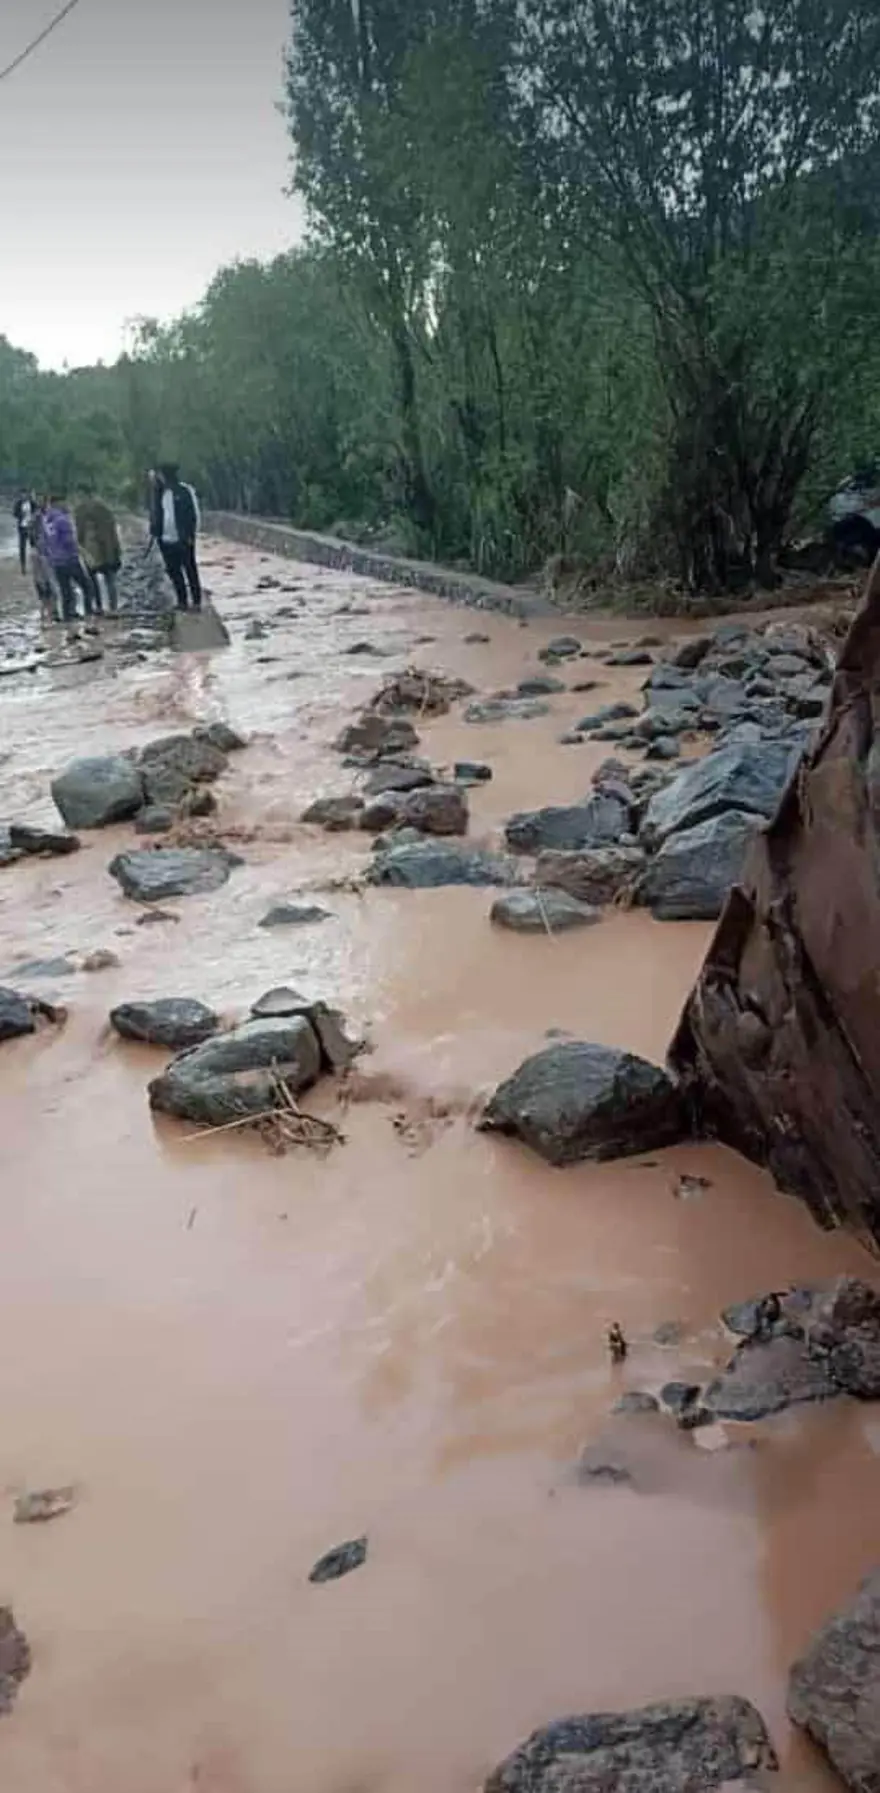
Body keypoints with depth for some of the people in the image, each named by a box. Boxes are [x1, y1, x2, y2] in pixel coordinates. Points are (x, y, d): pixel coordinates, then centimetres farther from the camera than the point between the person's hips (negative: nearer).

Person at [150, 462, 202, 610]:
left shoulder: (185, 491, -12)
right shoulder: (160, 492, 6)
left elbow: (193, 514, -13)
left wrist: (190, 534, -13)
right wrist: (154, 531, 3)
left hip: (183, 539, -6)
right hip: (166, 539, 6)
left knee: (190, 570, 2)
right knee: (174, 571, 11)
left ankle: (196, 602, 6)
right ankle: (182, 602, 18)